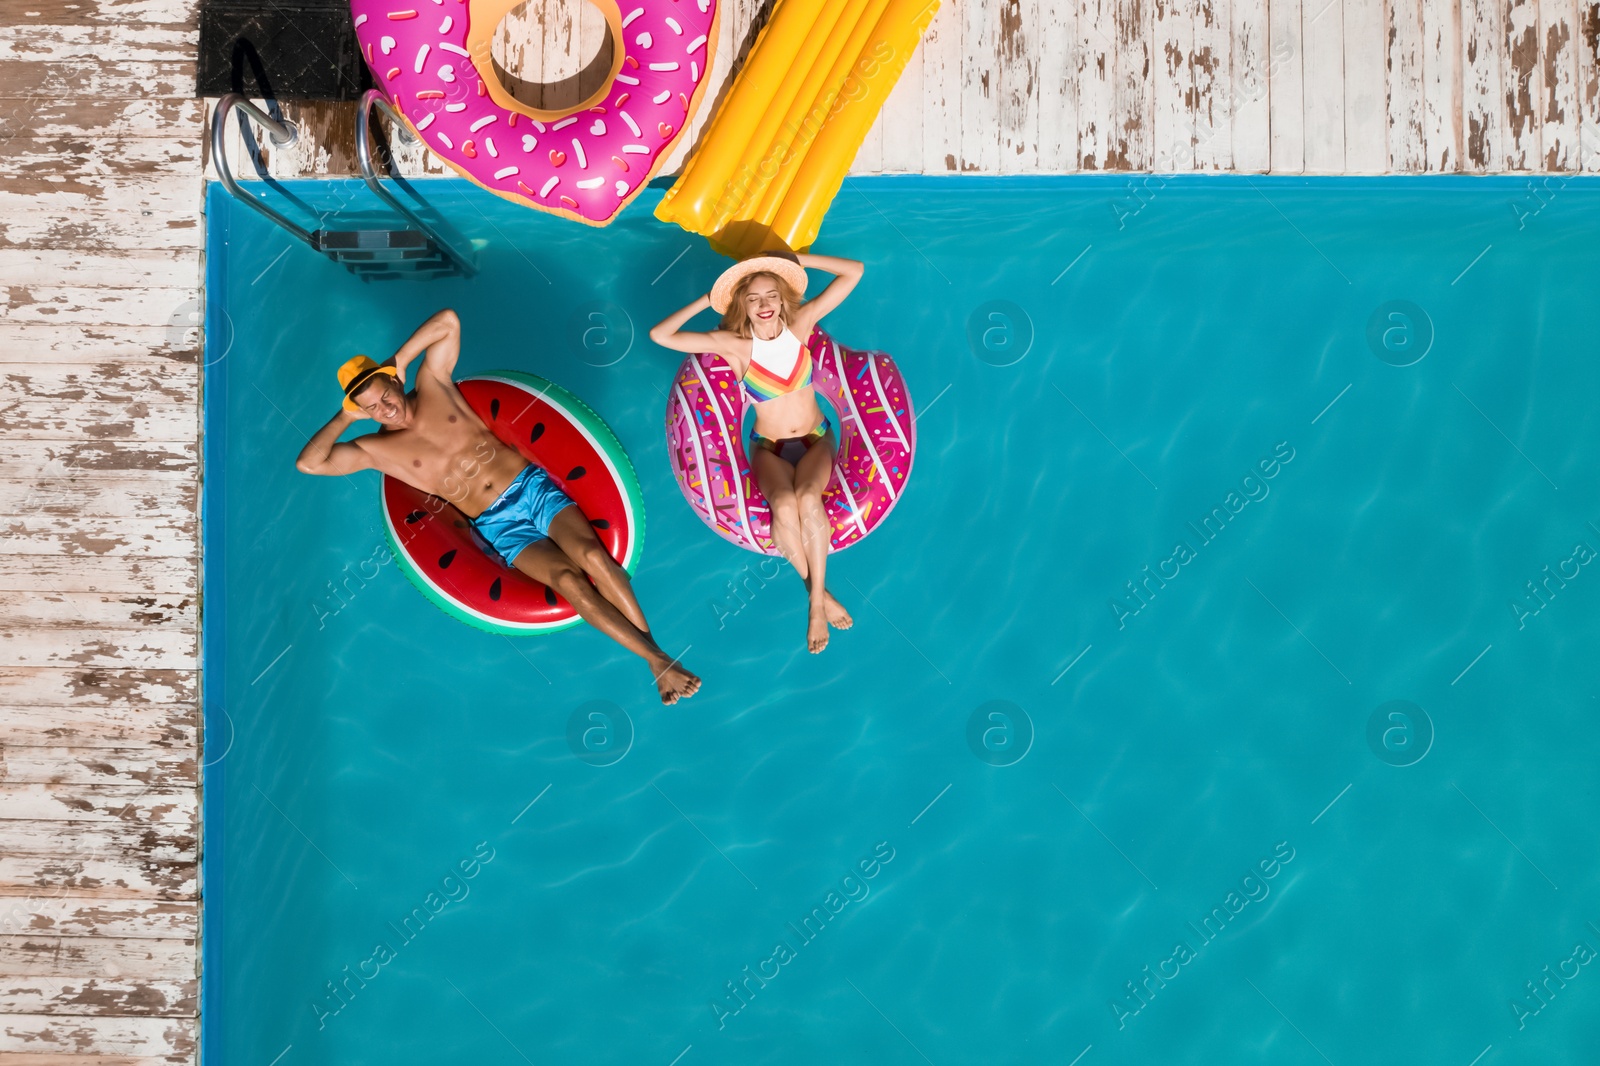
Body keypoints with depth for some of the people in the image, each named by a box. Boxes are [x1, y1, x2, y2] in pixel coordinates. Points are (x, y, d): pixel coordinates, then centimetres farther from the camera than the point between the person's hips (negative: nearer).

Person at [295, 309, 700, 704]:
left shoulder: (432, 384, 6)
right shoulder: (375, 449, 2)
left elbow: (448, 321, -1)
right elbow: (308, 463, -8)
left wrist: (397, 361, -1)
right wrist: (345, 418, -3)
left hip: (533, 485, 1)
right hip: (499, 526, -1)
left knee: (593, 556, -23)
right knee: (568, 580, -24)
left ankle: (653, 647, -13)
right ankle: (655, 658, -19)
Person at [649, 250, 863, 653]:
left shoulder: (800, 323, -9)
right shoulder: (734, 345, -13)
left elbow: (854, 271, -9)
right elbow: (660, 335, -18)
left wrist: (793, 259, -11)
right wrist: (707, 300, -12)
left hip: (817, 440, 1)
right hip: (769, 449, -1)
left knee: (808, 498, -33)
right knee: (784, 504, -33)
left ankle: (816, 599, -20)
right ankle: (819, 592, -14)